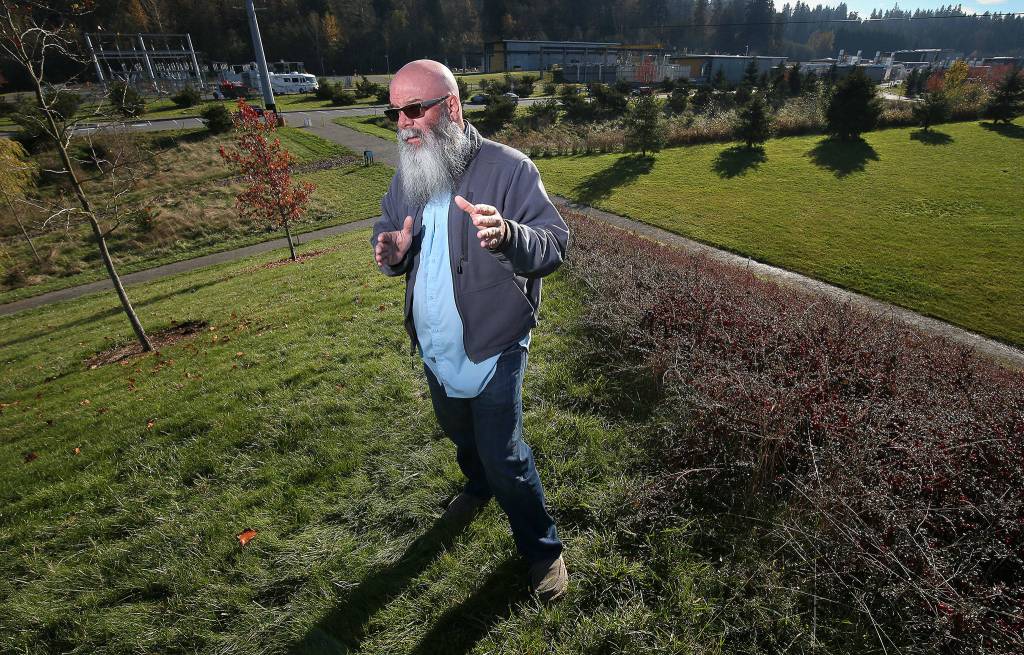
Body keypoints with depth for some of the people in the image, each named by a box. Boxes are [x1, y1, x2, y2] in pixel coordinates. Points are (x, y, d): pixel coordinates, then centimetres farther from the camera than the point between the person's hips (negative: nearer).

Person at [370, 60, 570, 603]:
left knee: (504, 456, 1)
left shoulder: (508, 168, -17)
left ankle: (542, 549, 27)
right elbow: (385, 229, 11)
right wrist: (390, 250, -15)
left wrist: (507, 235, -43)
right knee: (460, 434, 27)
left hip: (492, 347, -6)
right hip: (434, 344, 7)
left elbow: (556, 243, -20)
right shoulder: (407, 175, 2)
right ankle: (478, 487, 59)